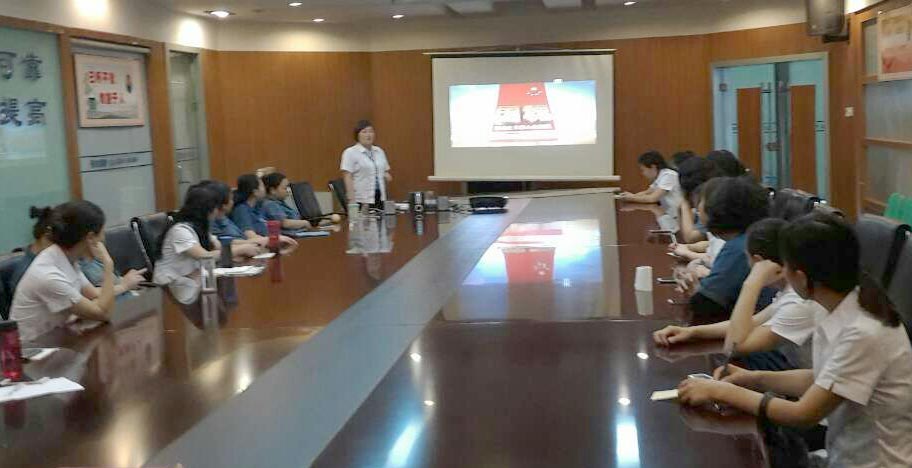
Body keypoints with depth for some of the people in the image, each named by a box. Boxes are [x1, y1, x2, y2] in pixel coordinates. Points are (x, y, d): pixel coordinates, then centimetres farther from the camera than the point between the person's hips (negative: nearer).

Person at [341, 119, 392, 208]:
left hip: (380, 199, 5)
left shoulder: (379, 151, 15)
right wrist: (351, 200, -16)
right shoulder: (350, 153, -2)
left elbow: (385, 172, 25)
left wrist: (387, 176, 1)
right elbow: (348, 178, -8)